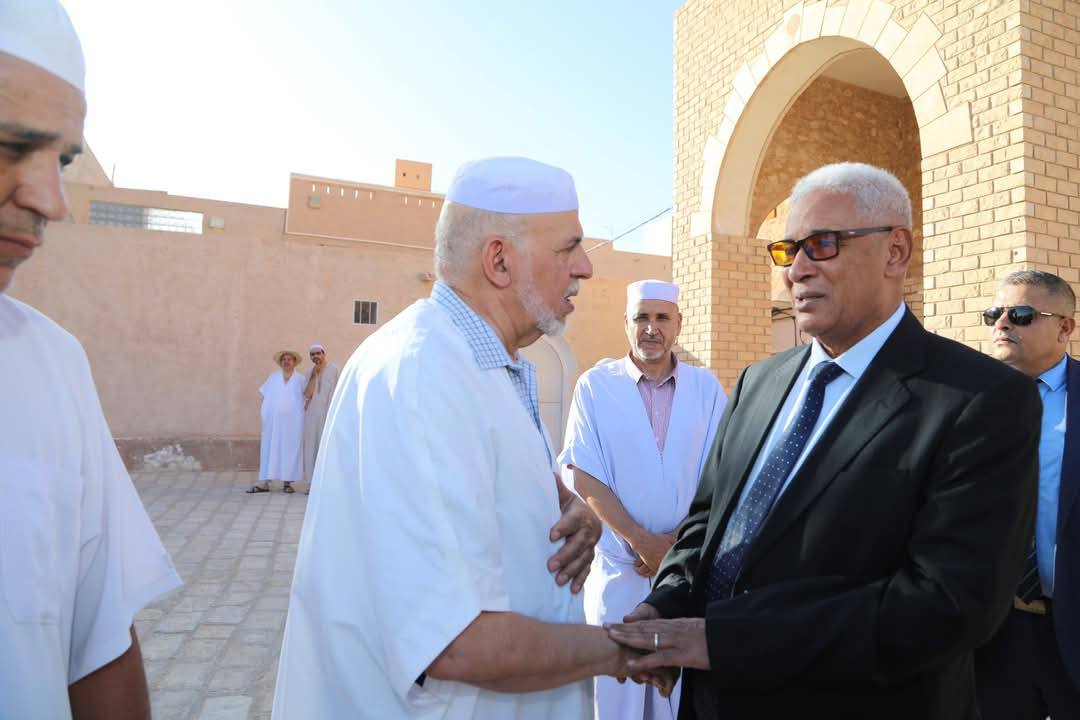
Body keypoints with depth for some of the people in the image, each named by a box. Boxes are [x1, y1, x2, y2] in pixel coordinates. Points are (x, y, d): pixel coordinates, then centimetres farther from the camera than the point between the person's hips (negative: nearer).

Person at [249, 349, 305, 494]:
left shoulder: (300, 379, 7)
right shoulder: (272, 377, 12)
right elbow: (263, 396, 12)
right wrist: (262, 413, 2)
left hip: (292, 421, -1)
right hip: (273, 420, 1)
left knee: (290, 449, -1)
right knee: (269, 449, 0)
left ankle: (287, 482, 5)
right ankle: (264, 483, 1)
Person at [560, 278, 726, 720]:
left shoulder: (706, 387, 3)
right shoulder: (595, 385, -3)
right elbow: (585, 476, -6)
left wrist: (680, 542, -10)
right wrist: (642, 542, -13)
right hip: (618, 567, -1)